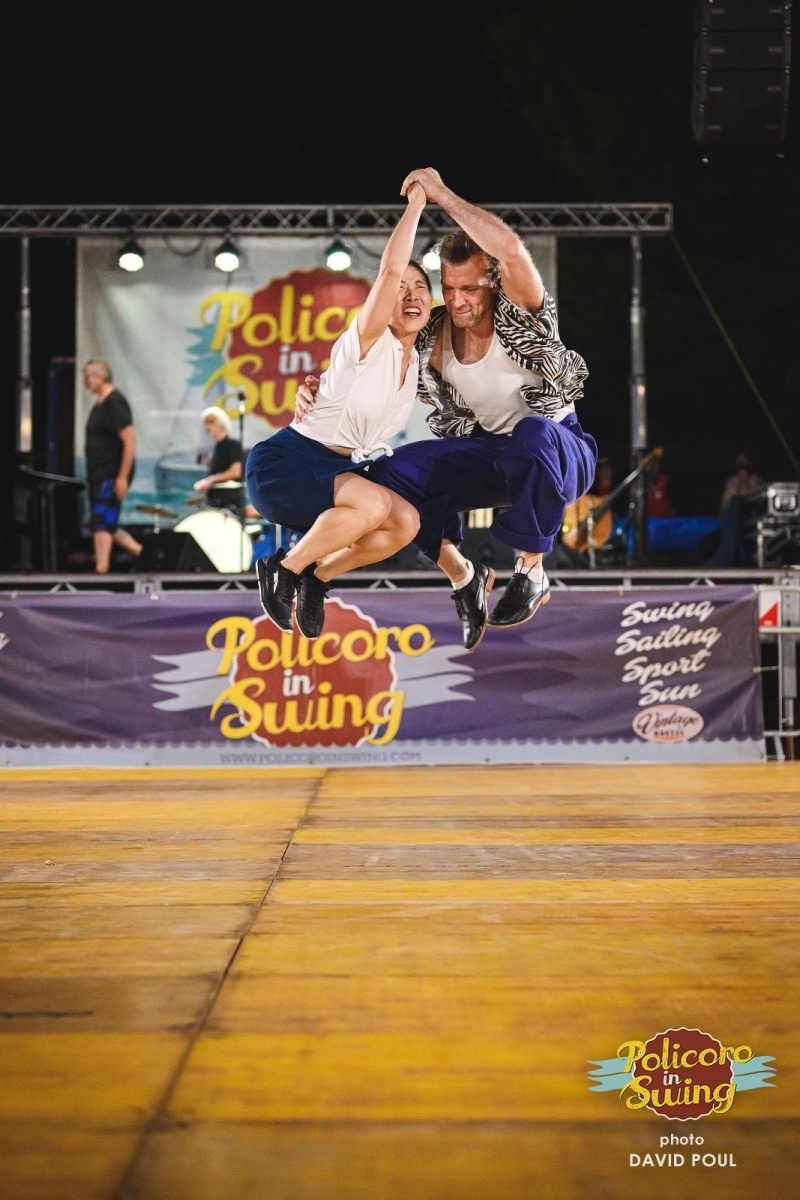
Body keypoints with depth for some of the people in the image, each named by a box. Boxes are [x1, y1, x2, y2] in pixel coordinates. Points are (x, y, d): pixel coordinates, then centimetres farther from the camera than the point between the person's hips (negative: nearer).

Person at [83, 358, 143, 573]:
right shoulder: (99, 403, 15)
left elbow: (130, 441, -20)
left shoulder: (114, 402, -14)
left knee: (101, 524, -11)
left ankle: (101, 571, -9)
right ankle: (141, 552, 21)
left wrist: (122, 477, -22)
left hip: (112, 475, -10)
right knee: (106, 525, 13)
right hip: (98, 475, 10)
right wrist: (91, 474, 19)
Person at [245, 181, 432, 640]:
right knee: (372, 505, -32)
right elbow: (391, 268, -31)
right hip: (285, 462, -8)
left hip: (341, 472, 8)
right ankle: (283, 568, -11)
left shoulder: (419, 364, 9)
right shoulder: (367, 341, -14)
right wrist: (416, 203, -23)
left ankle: (318, 575, 3)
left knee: (406, 523, -17)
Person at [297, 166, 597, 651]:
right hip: (487, 457, 5)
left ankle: (532, 573, -22)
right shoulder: (432, 337, -5)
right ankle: (462, 575, 3)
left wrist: (441, 193, -32)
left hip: (558, 455, -5)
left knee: (533, 433, -42)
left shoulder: (520, 317, -19)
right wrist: (319, 389, -14)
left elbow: (510, 248, -40)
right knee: (390, 474, -17)